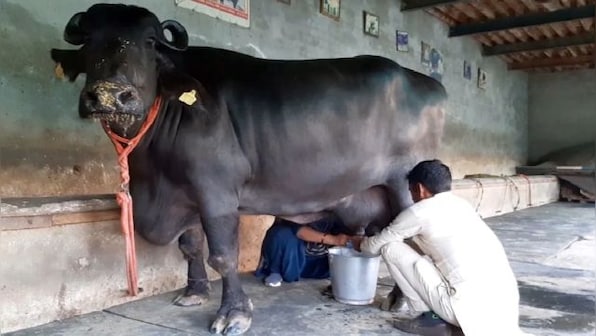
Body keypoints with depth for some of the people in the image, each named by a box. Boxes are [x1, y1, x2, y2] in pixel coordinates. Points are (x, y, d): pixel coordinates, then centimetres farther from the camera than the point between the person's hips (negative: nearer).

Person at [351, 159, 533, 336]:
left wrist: (360, 243, 34)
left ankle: (425, 316, 8)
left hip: (471, 308, -8)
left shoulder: (421, 211, -2)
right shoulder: (460, 204, 19)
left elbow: (377, 245, 11)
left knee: (391, 249, 1)